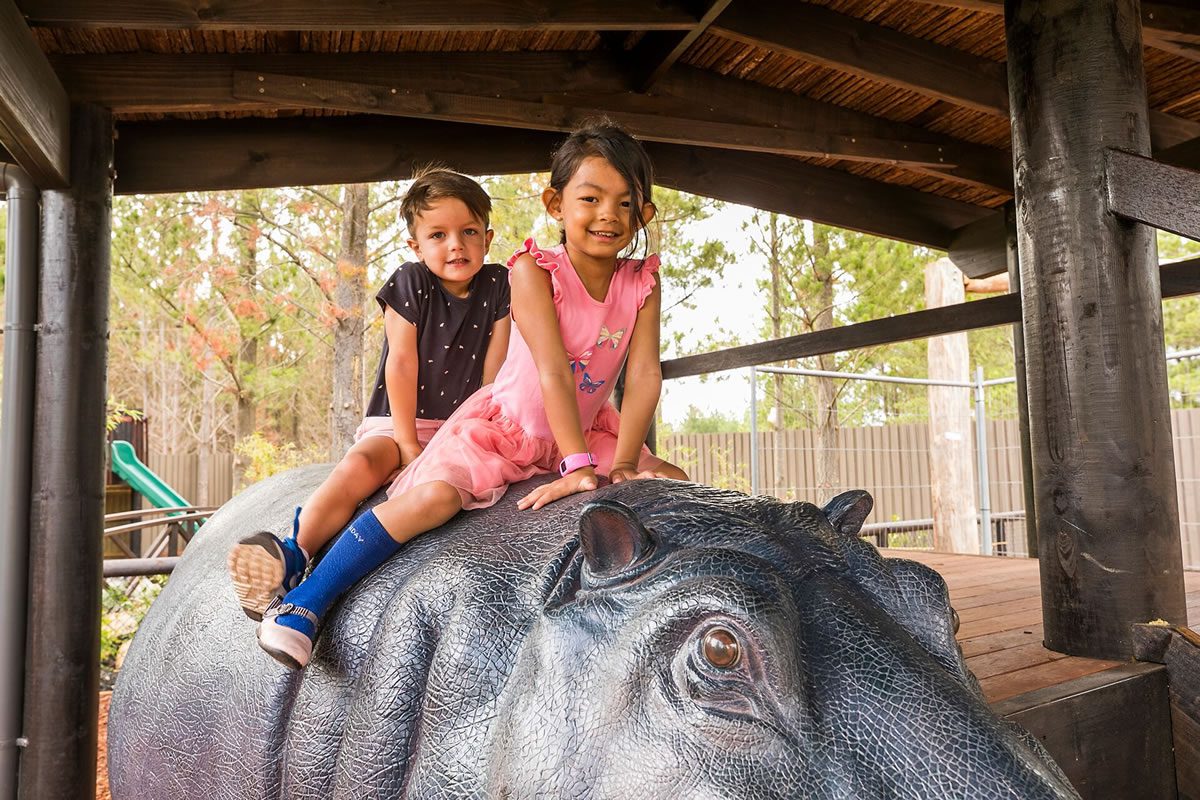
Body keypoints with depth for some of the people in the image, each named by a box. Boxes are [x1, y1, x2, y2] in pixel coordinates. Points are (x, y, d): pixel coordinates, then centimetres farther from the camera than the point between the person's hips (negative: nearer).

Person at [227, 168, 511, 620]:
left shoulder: (498, 287, 1)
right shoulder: (409, 284, -3)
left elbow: (494, 370, 0)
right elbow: (401, 364, -8)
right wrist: (407, 443, -13)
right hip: (398, 422, -1)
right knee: (356, 468, -32)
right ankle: (293, 558, -35)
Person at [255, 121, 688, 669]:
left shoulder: (642, 282, -7)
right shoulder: (535, 271, -20)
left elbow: (644, 375, -14)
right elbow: (553, 373, -29)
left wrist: (624, 464, -24)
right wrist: (579, 467, -34)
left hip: (587, 429, 5)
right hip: (503, 422, -5)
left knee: (674, 483, -2)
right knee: (436, 494, -28)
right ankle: (305, 602, -15)